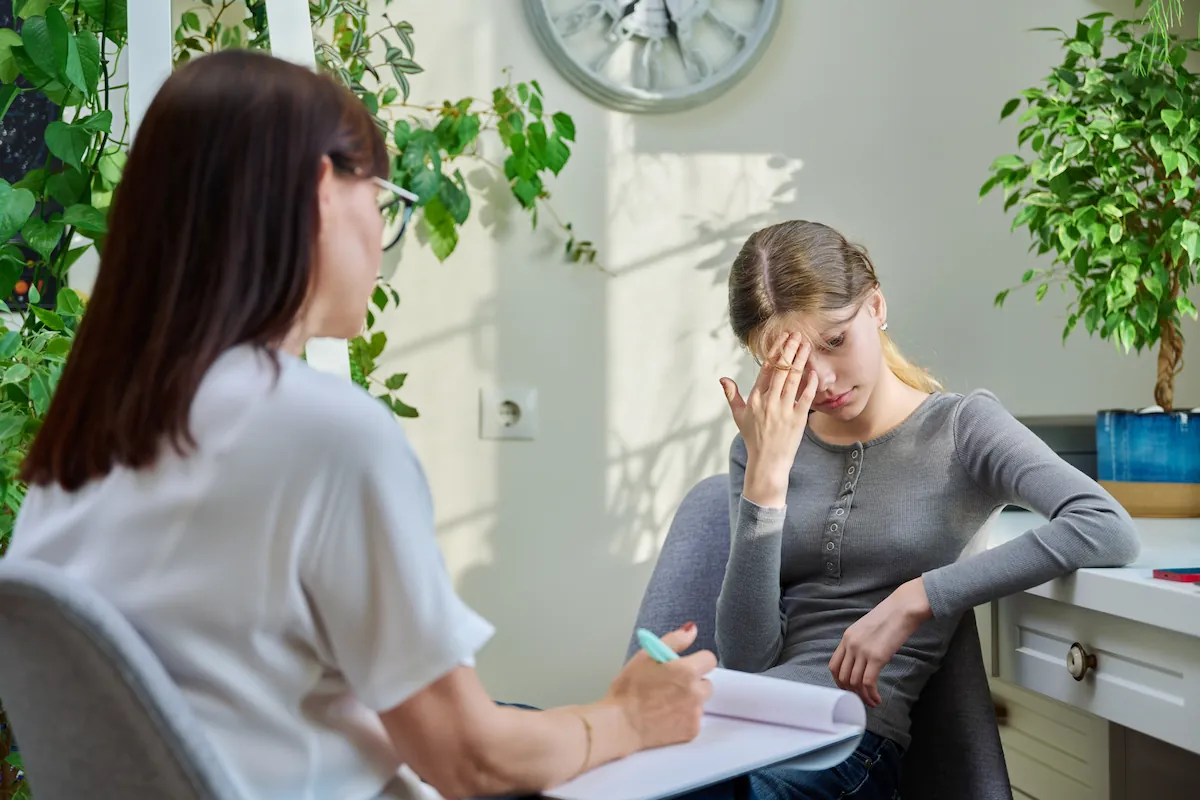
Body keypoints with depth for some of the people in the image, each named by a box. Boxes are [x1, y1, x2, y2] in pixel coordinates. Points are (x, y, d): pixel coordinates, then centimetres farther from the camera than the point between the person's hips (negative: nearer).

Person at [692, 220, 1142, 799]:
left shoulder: (961, 426, 3)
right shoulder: (763, 451, 13)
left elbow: (1109, 531, -17)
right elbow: (746, 660, 1)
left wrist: (911, 601, -19)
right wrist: (767, 473, -7)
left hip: (848, 732, -4)